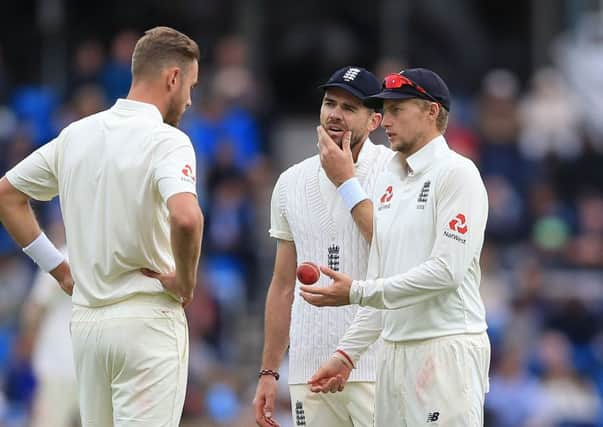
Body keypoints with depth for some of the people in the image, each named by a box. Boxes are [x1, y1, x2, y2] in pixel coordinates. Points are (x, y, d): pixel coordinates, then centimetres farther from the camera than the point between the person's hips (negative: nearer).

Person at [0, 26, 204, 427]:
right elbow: (186, 217, -30)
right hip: (148, 321, -7)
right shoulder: (167, 141, -12)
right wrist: (186, 280, -12)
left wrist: (59, 267, 16)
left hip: (87, 319, 7)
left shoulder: (76, 134, 9)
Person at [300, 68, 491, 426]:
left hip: (446, 348, -8)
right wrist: (347, 353, 14)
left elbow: (446, 271, -17)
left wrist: (356, 293, -16)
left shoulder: (457, 174, -7)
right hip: (394, 351, 8)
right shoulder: (388, 181, 19)